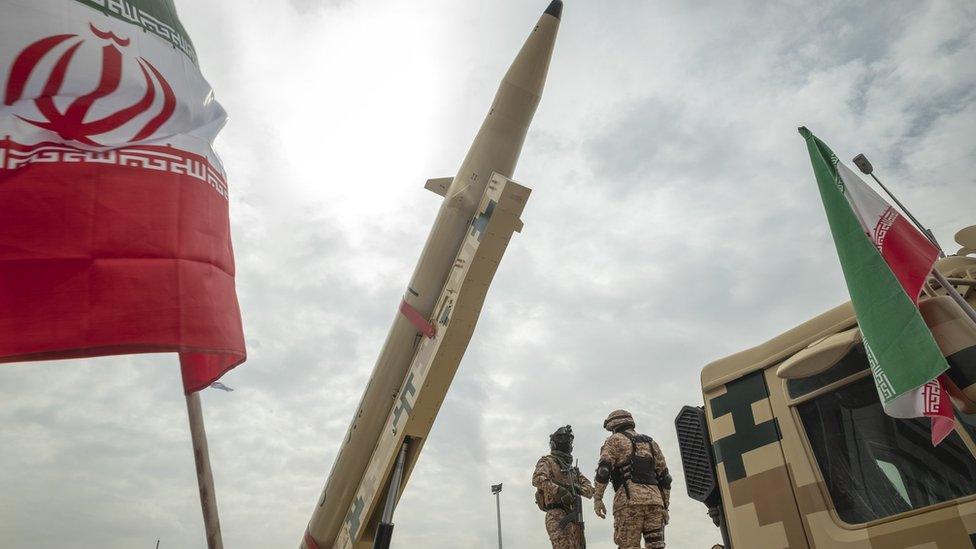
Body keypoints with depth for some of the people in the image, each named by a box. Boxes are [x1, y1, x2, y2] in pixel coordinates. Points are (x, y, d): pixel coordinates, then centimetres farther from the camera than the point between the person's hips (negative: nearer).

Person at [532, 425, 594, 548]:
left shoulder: (572, 468, 26)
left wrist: (578, 488, -3)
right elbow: (537, 479, -18)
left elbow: (590, 490, 20)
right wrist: (559, 491, -28)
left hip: (575, 518, 8)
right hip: (558, 516, -7)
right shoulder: (547, 461, 3)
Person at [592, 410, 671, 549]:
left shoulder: (615, 440, 10)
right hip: (655, 499, 5)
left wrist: (597, 498, -2)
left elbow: (603, 469, -5)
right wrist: (665, 506, 24)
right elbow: (664, 478, 22)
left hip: (629, 500, -5)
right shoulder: (651, 442, 26)